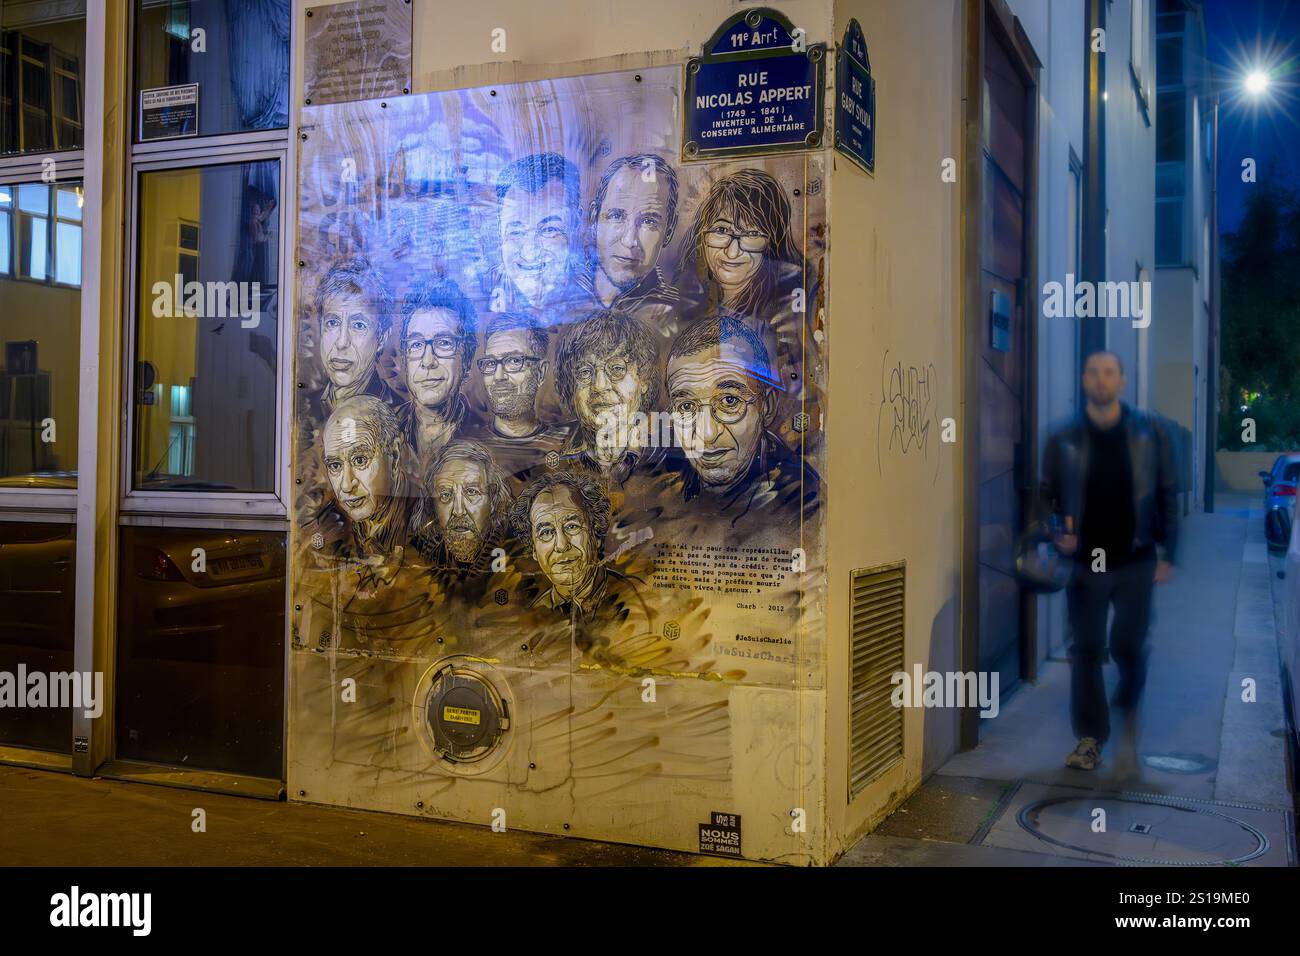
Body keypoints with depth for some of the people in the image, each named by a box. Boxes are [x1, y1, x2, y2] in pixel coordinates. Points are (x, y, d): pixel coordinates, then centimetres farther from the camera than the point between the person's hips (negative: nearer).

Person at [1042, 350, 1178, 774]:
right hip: (1084, 562, 1)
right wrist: (1058, 533, -12)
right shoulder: (1064, 440, 1)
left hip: (1135, 562, -1)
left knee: (1129, 647, 1)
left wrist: (1167, 554, -2)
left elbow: (1167, 494, 2)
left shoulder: (1150, 433, 0)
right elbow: (1048, 496, 6)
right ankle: (1091, 737, 17)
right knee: (1085, 651, 4)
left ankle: (1128, 708, 32)